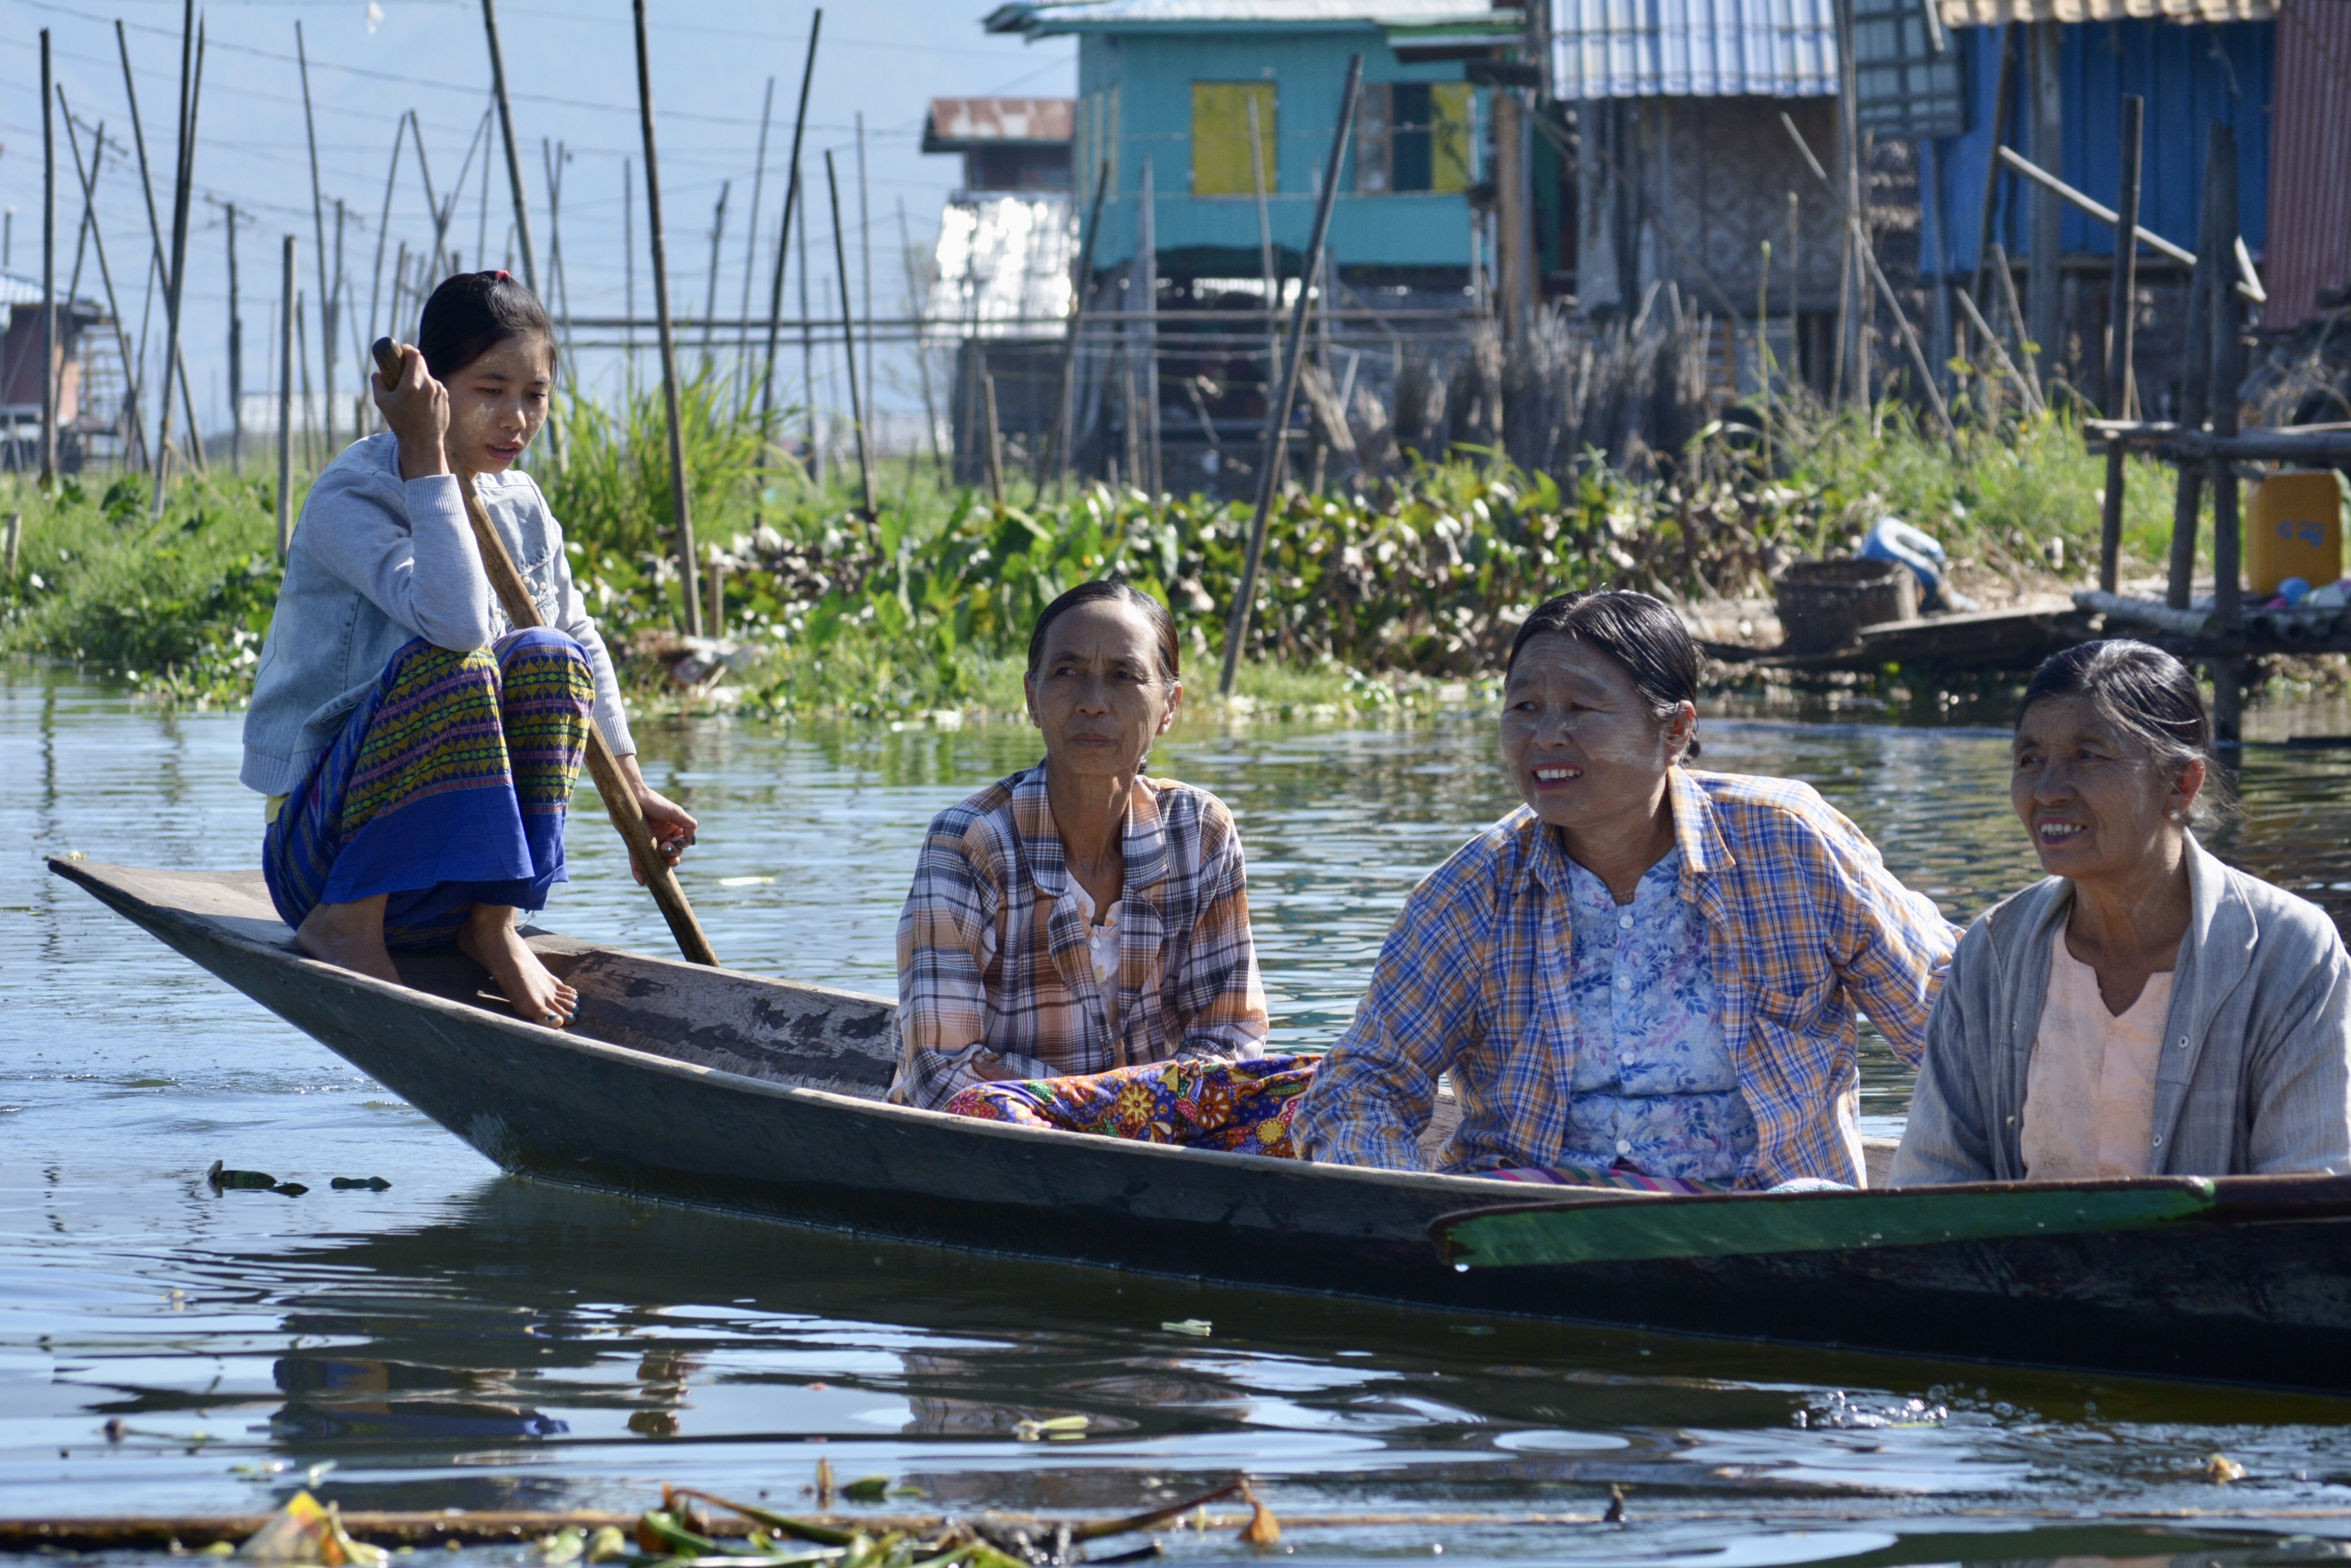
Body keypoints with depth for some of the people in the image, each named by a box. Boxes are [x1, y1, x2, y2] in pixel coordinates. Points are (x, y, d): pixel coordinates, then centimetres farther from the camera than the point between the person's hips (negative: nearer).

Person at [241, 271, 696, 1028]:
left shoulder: (521, 508, 8)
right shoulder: (351, 496, -15)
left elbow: (580, 642, 25)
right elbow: (455, 622, -33)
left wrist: (634, 791, 22)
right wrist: (427, 457, -30)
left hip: (450, 848, 6)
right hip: (320, 847, -6)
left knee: (548, 656, -16)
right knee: (448, 664, -31)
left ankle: (492, 919, -11)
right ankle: (349, 920, -21)